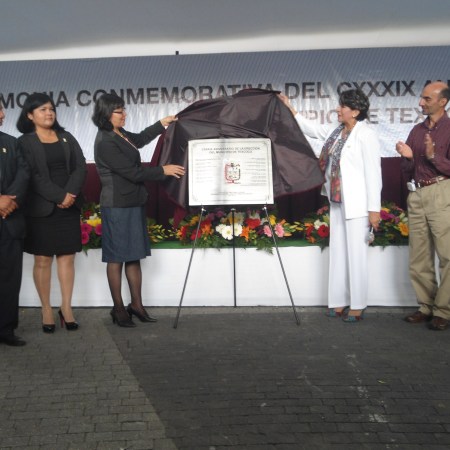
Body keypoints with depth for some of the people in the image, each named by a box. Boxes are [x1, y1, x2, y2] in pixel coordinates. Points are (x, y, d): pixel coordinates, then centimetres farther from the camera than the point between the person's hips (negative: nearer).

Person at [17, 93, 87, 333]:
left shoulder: (67, 138, 13)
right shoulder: (24, 142, 1)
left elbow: (80, 167, 3)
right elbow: (32, 177, -10)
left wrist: (71, 194, -13)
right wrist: (60, 197, -17)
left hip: (69, 207, 4)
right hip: (41, 209, -3)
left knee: (67, 257, 4)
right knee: (42, 259, 0)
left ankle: (66, 308, 11)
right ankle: (46, 310, 9)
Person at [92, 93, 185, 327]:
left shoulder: (120, 134, 9)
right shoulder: (105, 143, -18)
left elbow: (139, 139, 31)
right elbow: (133, 172, -18)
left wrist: (162, 124, 27)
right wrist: (164, 170, -10)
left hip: (134, 203, 9)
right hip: (117, 206, -9)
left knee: (134, 256, 11)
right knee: (117, 258, 2)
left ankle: (136, 305, 19)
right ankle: (118, 308, 12)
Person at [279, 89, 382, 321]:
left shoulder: (366, 135, -11)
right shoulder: (336, 132, 11)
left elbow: (374, 173, -14)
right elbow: (311, 128, 25)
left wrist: (374, 209, -17)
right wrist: (290, 109, 21)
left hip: (357, 204, -8)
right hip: (337, 201, 8)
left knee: (356, 253, -2)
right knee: (338, 252, 10)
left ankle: (358, 306, 9)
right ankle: (340, 302, 19)